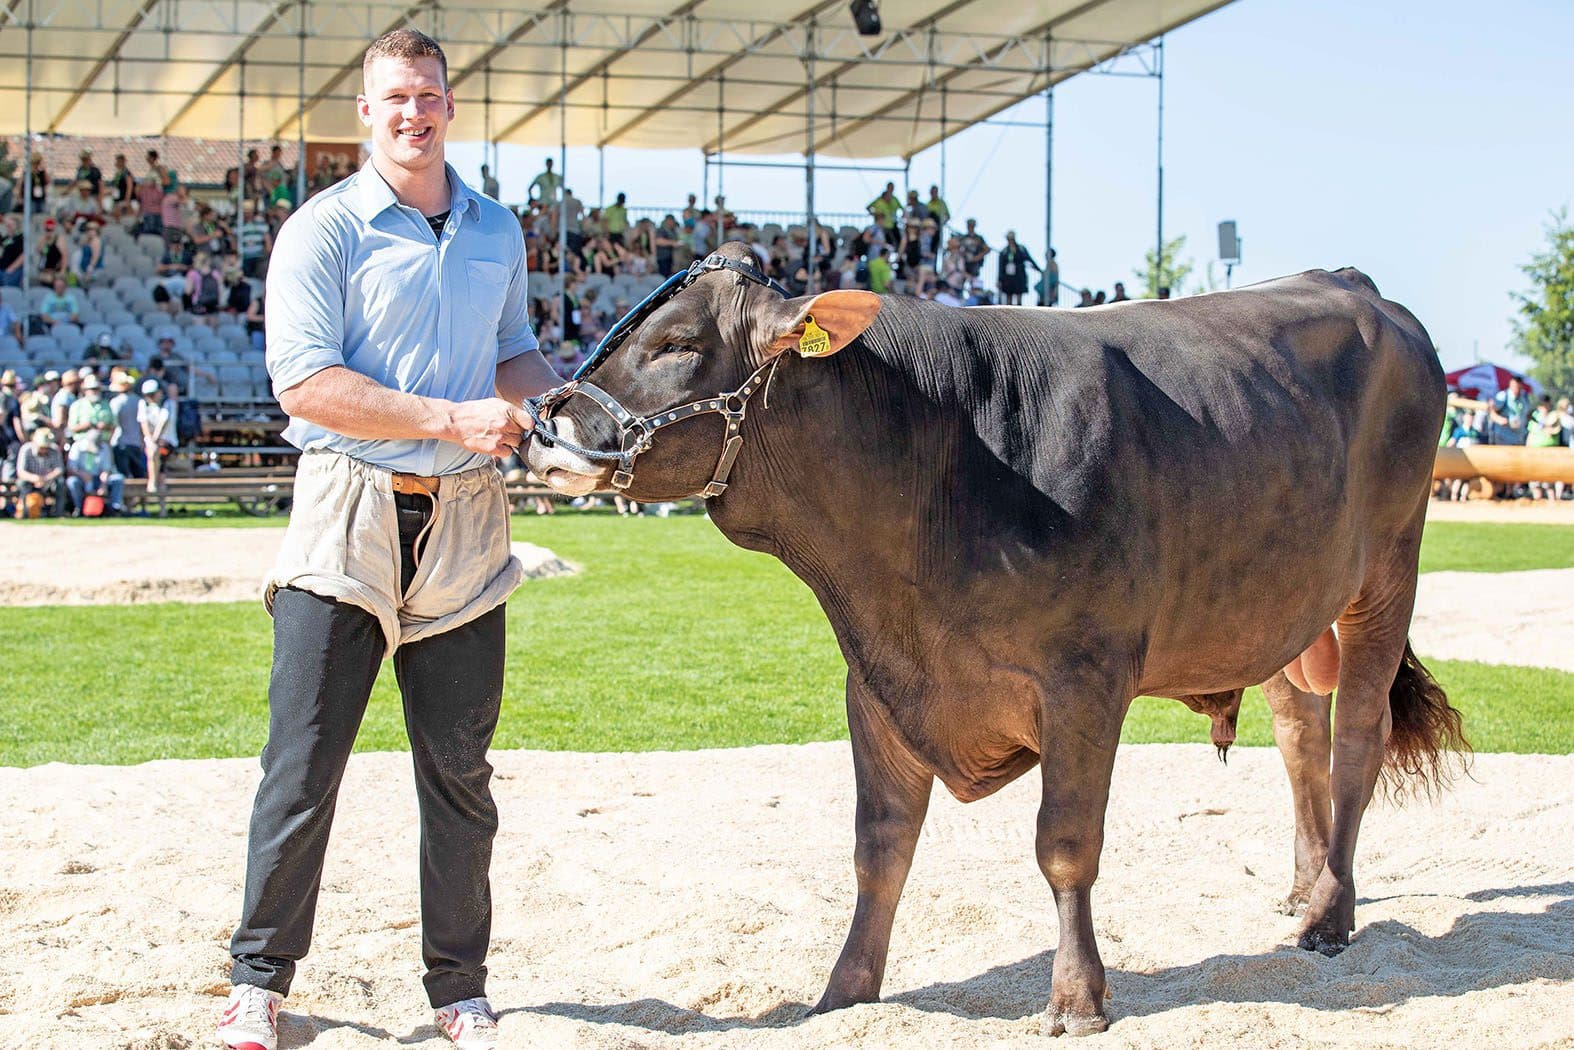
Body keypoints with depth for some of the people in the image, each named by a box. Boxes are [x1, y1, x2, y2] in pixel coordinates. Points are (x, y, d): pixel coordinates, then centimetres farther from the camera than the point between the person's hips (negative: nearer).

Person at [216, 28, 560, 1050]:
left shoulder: (497, 231, 14)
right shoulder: (324, 229, -3)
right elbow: (304, 382, -13)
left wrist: (556, 392, 0)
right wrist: (452, 418, -18)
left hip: (465, 522, 4)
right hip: (348, 515, -4)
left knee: (459, 767, 8)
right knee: (303, 763, -1)